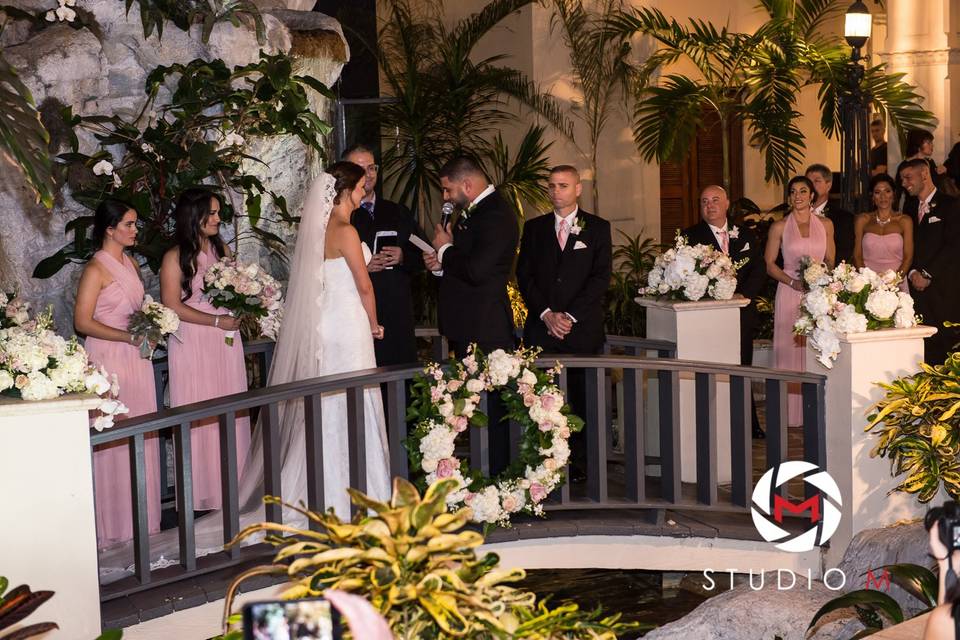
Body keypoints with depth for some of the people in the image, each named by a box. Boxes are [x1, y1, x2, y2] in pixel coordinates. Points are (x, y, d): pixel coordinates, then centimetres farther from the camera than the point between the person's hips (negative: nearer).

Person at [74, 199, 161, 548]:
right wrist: (129, 336, -19)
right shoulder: (96, 268, -10)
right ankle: (115, 523, 4)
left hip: (136, 360, 7)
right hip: (109, 358, -7)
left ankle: (142, 517, 17)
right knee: (115, 442, -4)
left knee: (141, 439, 9)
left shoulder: (132, 264, 13)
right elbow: (83, 322, -14)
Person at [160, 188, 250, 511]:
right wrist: (217, 321, -13)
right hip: (193, 344, -5)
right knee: (200, 418, -3)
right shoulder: (175, 257, -6)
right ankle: (203, 493, 3)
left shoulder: (221, 249, 12)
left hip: (226, 342, 5)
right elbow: (172, 306, -11)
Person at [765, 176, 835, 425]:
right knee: (790, 349, -4)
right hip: (790, 295, -2)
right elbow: (769, 264, 3)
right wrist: (792, 282, -11)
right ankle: (792, 413, 0)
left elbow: (831, 261, 13)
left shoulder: (825, 225, 9)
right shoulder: (780, 227, 4)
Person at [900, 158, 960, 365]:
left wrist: (927, 274, -11)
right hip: (917, 286, 5)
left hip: (943, 288, -5)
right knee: (924, 346, -2)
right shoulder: (910, 206, 17)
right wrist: (913, 273, -1)